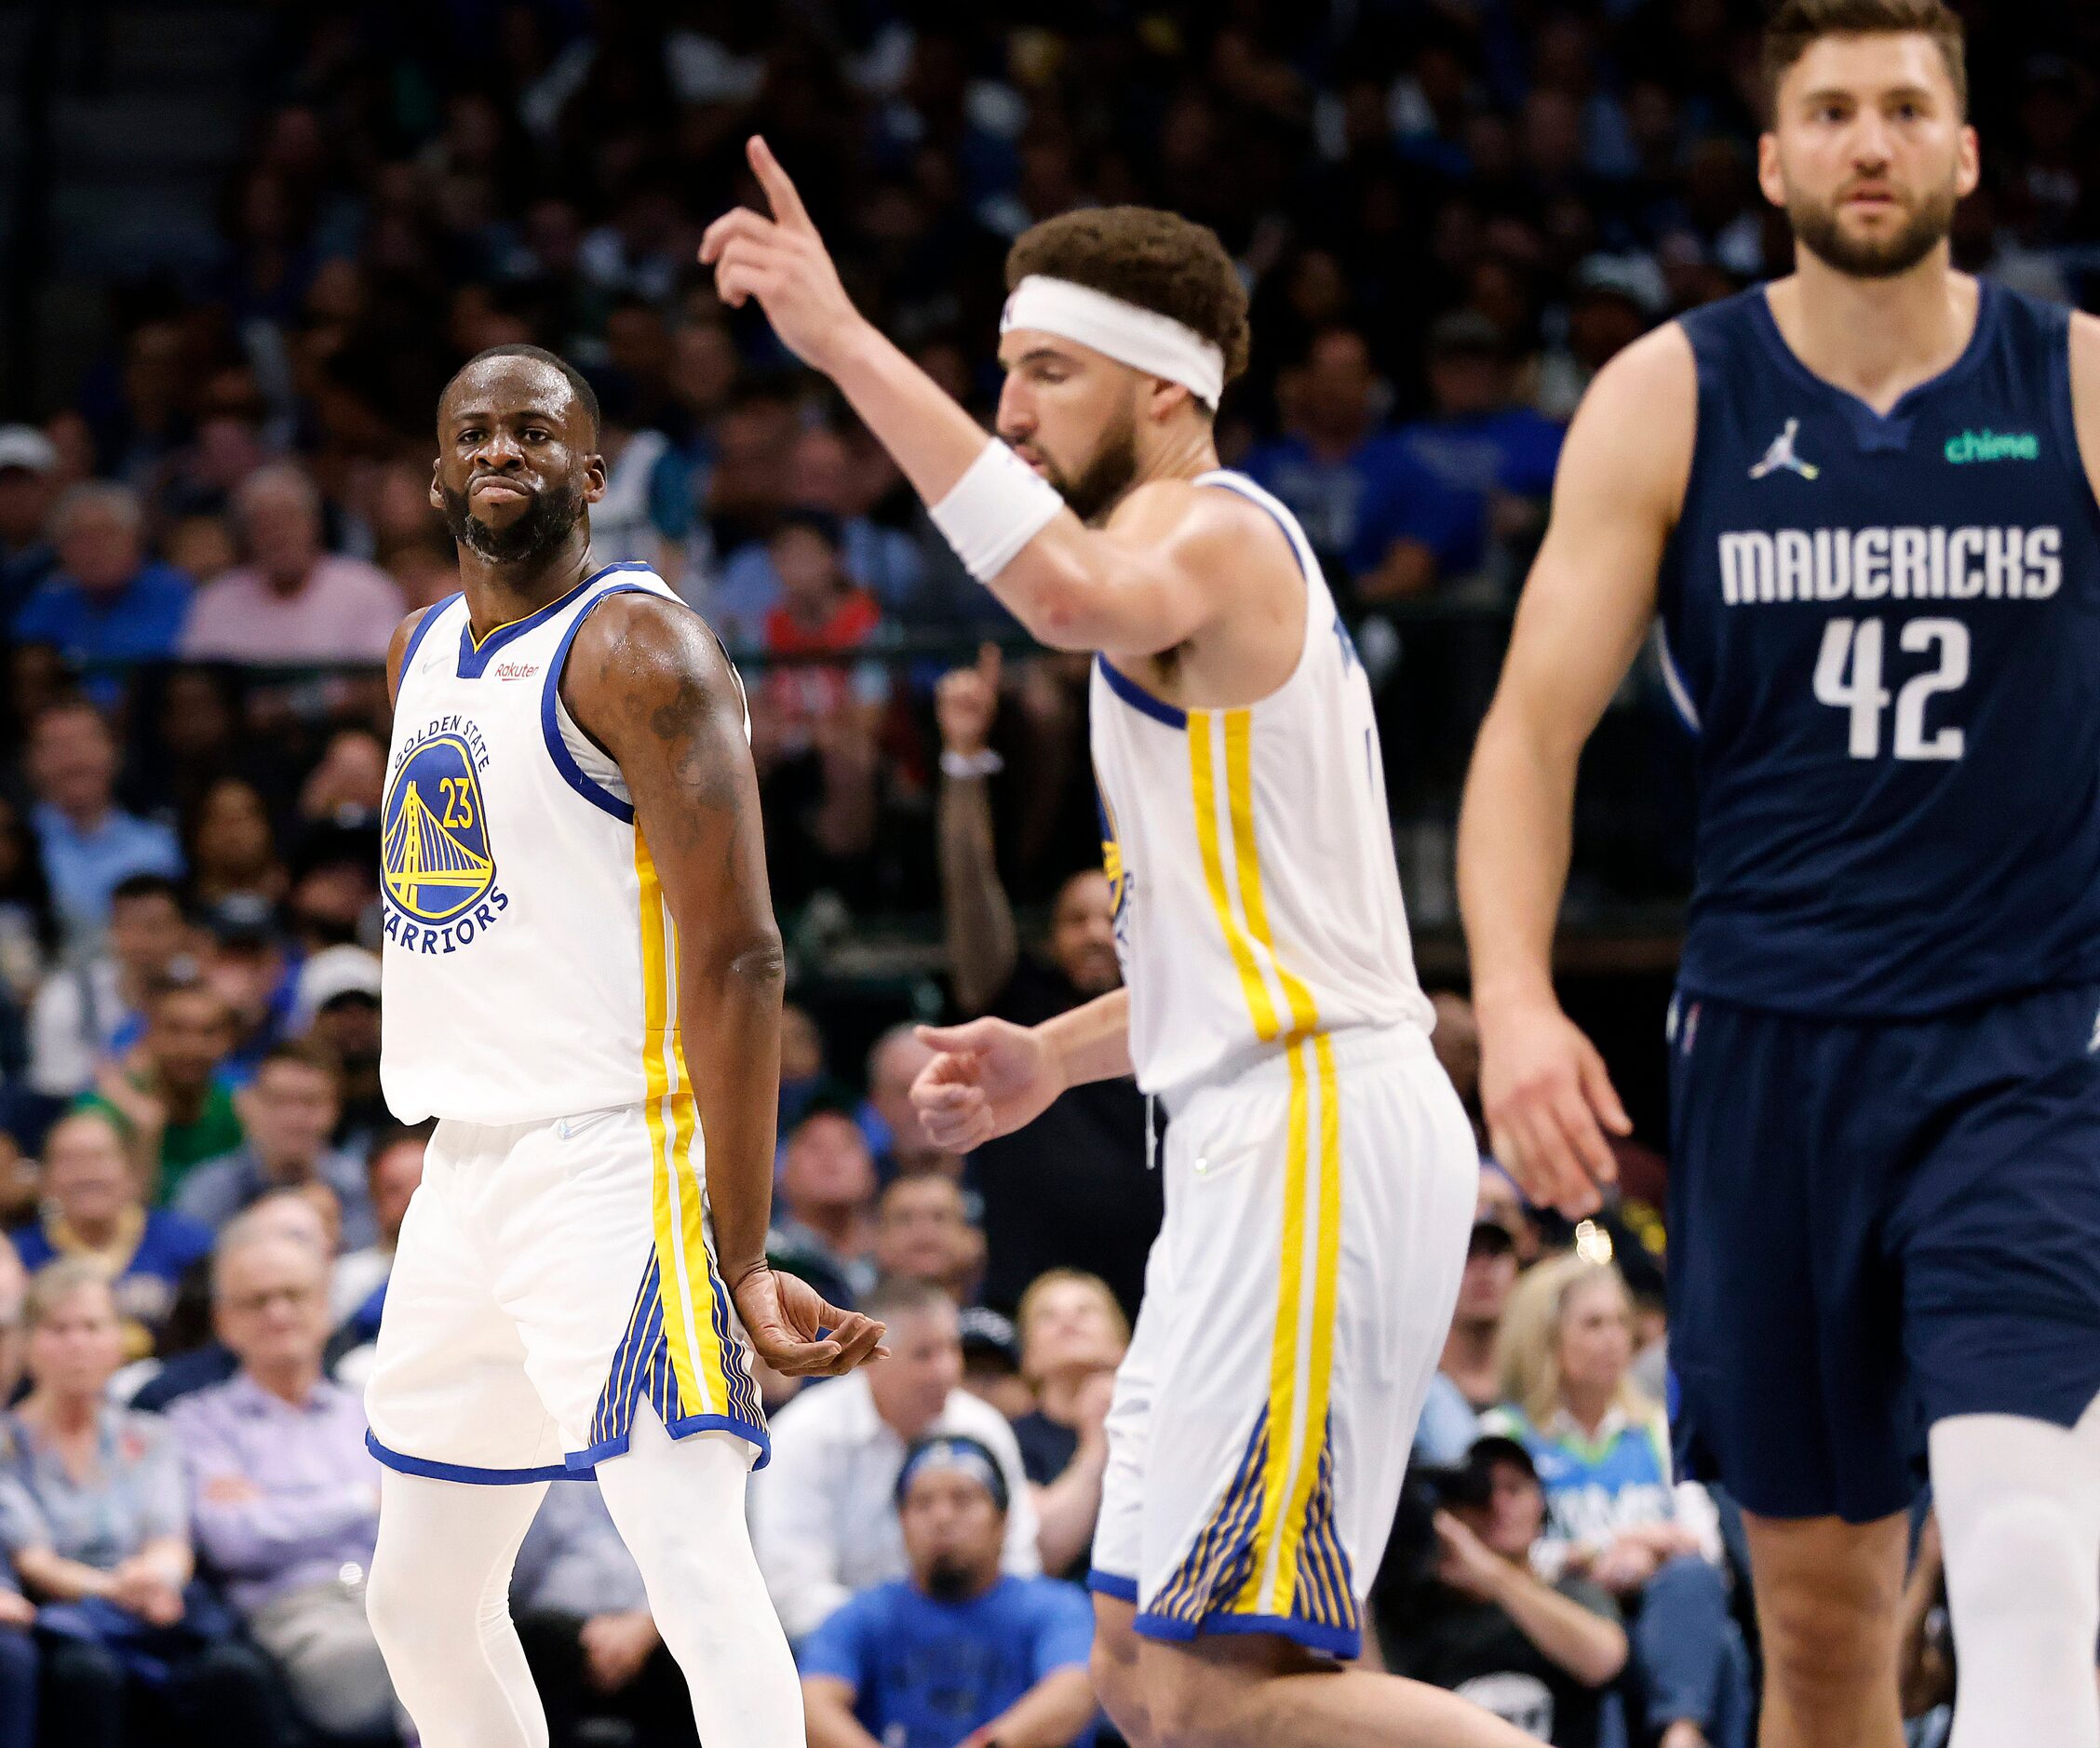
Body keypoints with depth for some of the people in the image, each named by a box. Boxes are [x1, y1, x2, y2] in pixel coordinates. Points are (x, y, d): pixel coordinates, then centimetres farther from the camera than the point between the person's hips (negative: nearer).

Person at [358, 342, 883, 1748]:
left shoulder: (638, 648, -11)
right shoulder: (421, 654, 16)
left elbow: (739, 958, -18)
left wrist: (740, 1253, -24)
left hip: (616, 1161, -9)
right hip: (465, 1170, 9)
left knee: (697, 1567, -20)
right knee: (422, 1606, 15)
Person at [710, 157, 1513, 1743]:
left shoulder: (1207, 528, -9)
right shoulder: (1195, 569, 24)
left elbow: (1076, 597, -36)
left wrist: (850, 346, -35)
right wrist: (1062, 1056, 20)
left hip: (1316, 1140, -11)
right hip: (1270, 1148, 11)